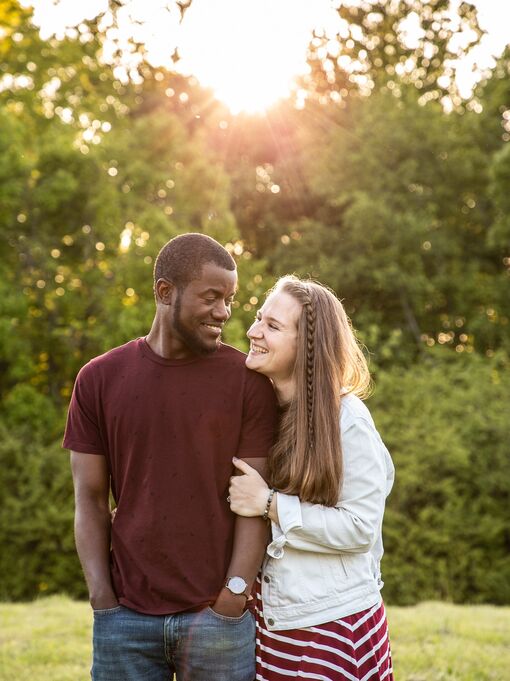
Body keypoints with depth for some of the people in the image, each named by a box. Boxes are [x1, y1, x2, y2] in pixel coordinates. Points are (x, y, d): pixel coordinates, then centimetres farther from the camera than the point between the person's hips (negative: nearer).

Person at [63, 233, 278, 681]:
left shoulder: (248, 380, -2)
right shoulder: (99, 380, 3)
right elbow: (90, 500, 3)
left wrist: (232, 601, -11)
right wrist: (103, 601, -4)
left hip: (218, 614, -1)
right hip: (125, 617, 1)